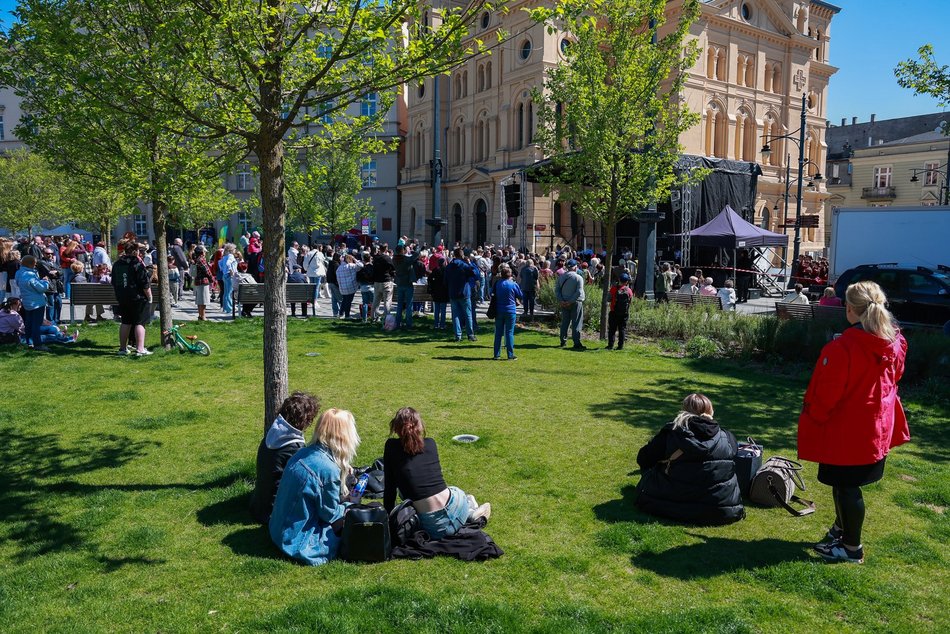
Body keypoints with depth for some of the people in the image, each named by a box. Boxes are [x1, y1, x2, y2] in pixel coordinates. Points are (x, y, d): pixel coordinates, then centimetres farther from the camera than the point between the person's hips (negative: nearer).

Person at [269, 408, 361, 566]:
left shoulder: (304, 453, -1)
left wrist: (342, 497, 10)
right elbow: (330, 514, -13)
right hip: (297, 541, -8)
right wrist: (350, 504, 5)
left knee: (343, 505, 15)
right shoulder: (328, 469, -25)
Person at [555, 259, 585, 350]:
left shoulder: (561, 277, 4)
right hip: (575, 303, -5)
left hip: (564, 303, 5)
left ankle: (563, 341, 18)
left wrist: (561, 300, -3)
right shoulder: (578, 278, -11)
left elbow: (556, 289, 2)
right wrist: (571, 301, -15)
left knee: (564, 322, 14)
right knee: (576, 324, 0)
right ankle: (577, 343, -1)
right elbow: (579, 292, -18)